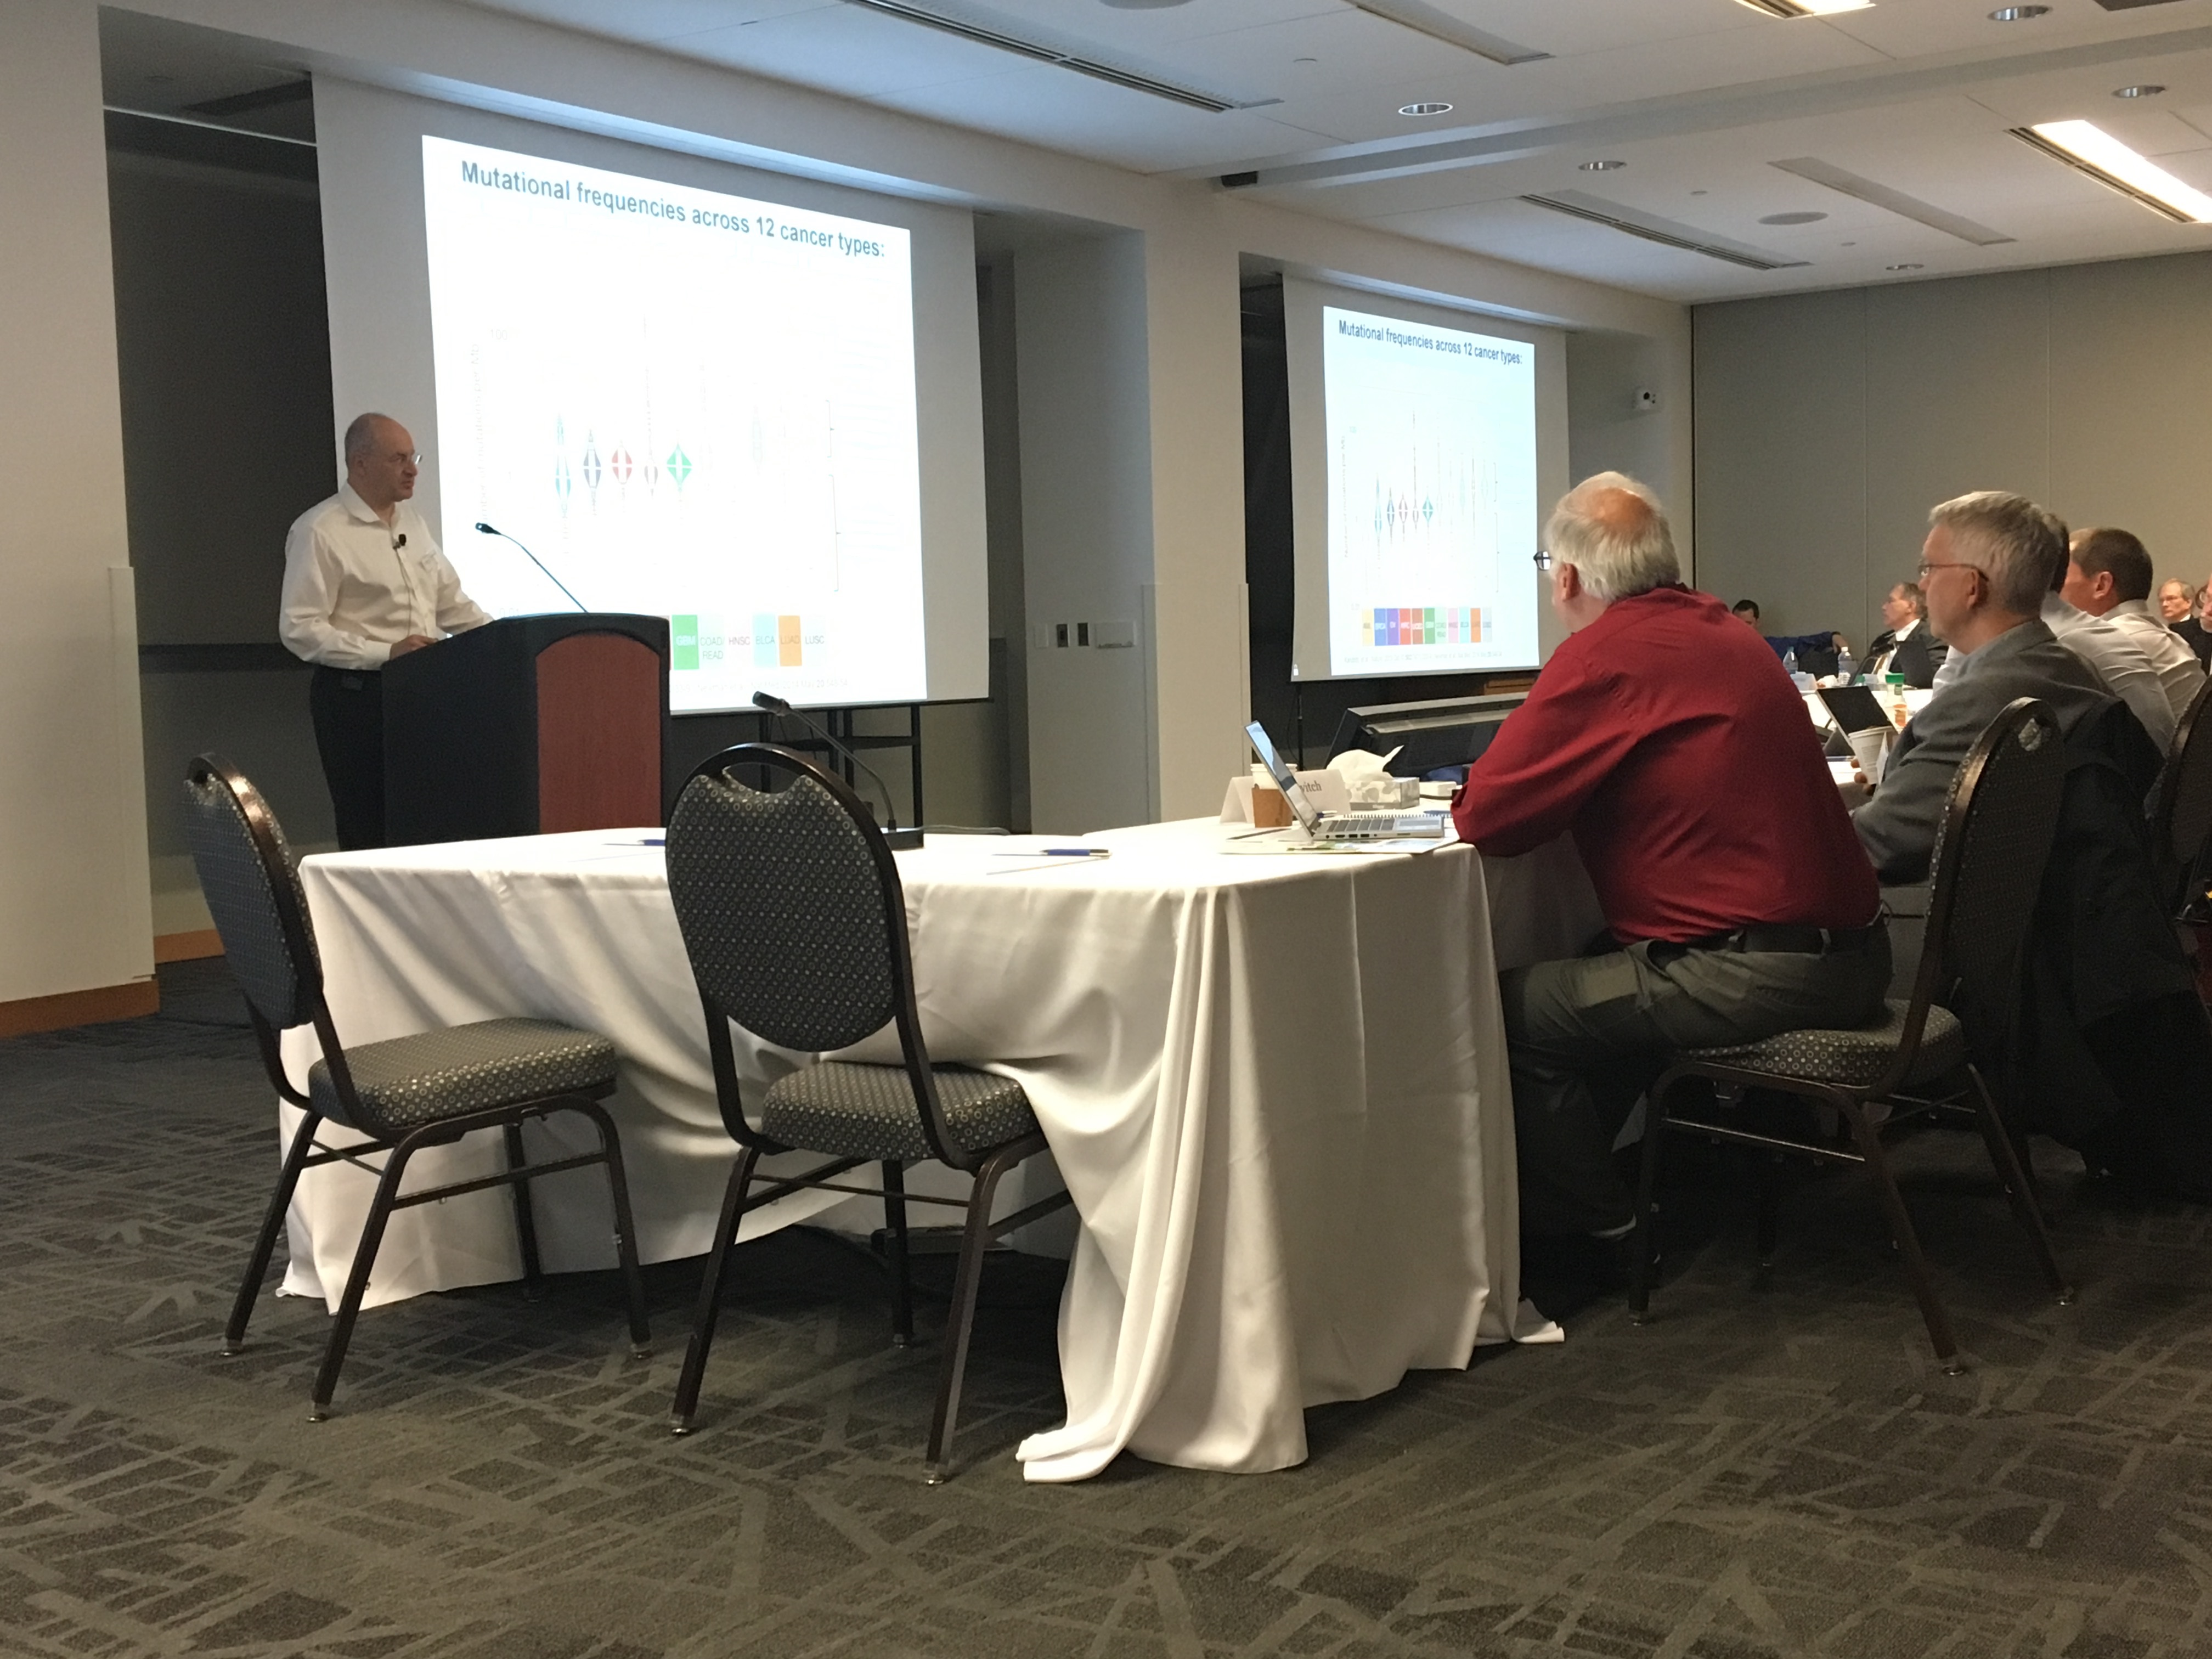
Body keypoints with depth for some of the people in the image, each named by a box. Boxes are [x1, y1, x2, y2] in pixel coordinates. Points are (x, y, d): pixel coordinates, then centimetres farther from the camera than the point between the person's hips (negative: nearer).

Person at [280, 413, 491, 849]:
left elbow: (451, 602, 20)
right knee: (370, 833, -3)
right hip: (357, 696, -7)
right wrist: (385, 654, -21)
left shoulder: (411, 519, 14)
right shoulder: (320, 531, -8)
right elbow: (299, 629, -13)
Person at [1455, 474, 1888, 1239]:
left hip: (1759, 973, -10)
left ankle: (1594, 1228, 16)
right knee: (1603, 967, 27)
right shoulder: (1720, 629, 13)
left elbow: (1484, 816, -12)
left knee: (1510, 1009, -2)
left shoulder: (1606, 654, -15)